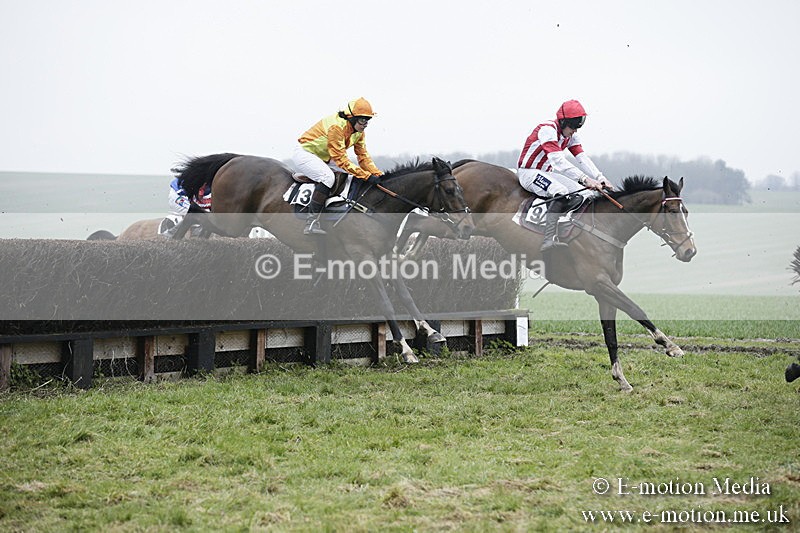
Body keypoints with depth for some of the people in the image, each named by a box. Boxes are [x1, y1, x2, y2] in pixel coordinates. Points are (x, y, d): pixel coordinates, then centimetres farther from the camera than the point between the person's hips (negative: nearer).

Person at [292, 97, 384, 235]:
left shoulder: (359, 131, -3)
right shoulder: (337, 127, -31)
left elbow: (363, 156, 2)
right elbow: (341, 159, -33)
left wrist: (377, 175, -13)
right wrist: (367, 176, -35)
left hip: (324, 158, 10)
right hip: (305, 153, -10)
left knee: (355, 172, 1)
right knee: (328, 176, -33)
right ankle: (311, 222, -34)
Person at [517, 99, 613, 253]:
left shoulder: (571, 135, 4)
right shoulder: (547, 130, -24)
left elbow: (582, 159, -3)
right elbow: (558, 161, -36)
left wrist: (600, 179, -20)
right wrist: (584, 179, -43)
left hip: (547, 173, 9)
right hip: (528, 172, -9)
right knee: (561, 193, -32)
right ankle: (549, 240, -39)